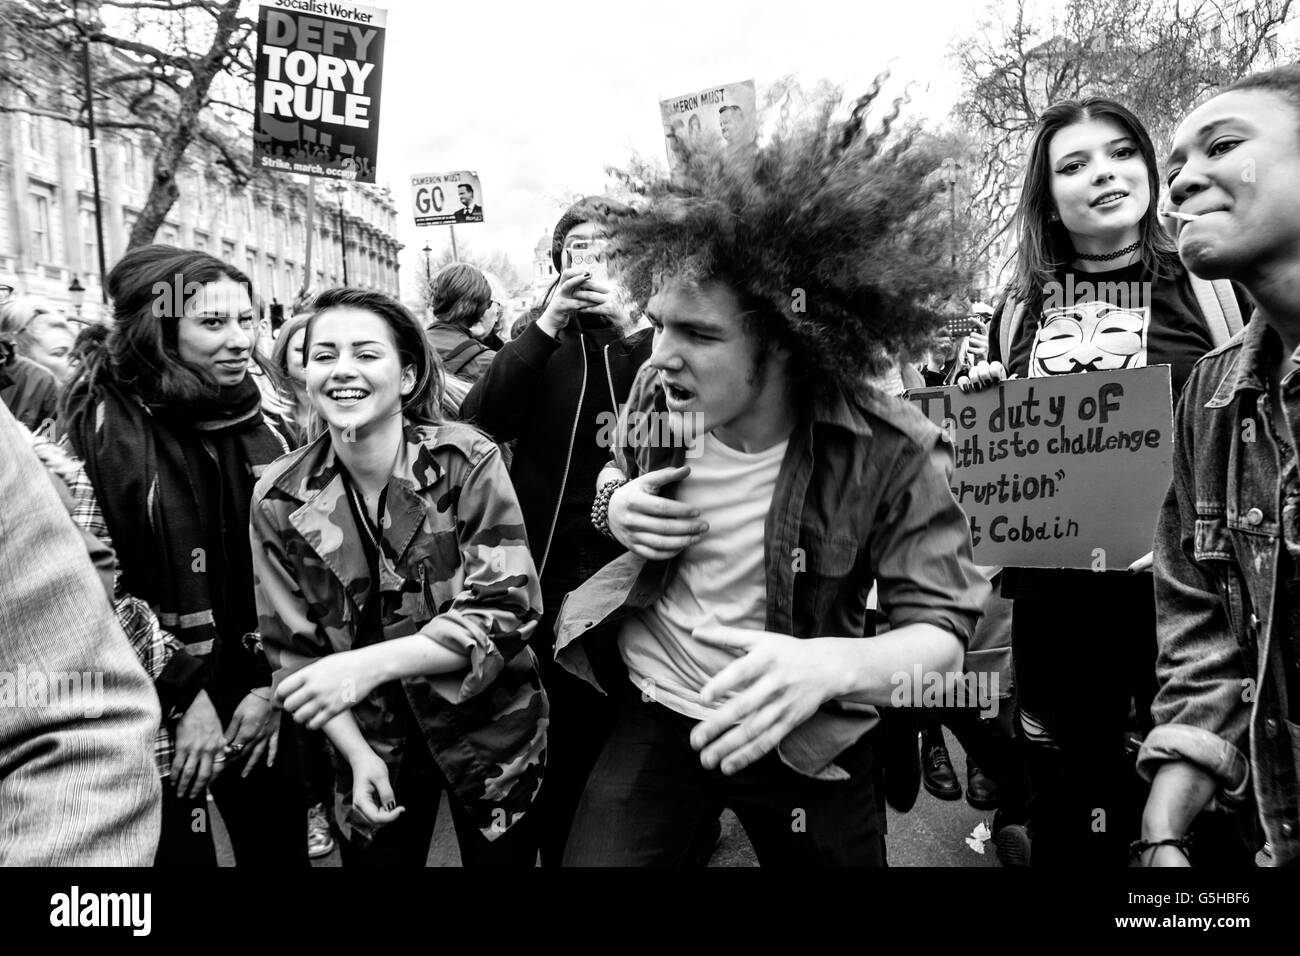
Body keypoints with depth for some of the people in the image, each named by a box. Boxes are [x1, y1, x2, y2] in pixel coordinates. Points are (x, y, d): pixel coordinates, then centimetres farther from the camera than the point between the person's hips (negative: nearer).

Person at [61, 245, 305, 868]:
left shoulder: (256, 425, 2)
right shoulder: (100, 427, -13)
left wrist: (273, 683, -4)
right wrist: (185, 699, -16)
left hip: (258, 700, 4)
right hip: (153, 715, -4)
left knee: (279, 845, 15)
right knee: (179, 848, 9)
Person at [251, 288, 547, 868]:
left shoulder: (468, 462, -17)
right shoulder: (280, 500, -9)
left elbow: (506, 610, -20)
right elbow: (294, 650, -3)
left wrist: (373, 662, -29)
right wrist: (358, 754, -13)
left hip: (488, 732, -1)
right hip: (369, 741, 2)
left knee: (499, 856, 14)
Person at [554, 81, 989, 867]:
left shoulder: (892, 454, -21)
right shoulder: (657, 393, -8)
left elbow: (944, 629, -17)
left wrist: (834, 662, -39)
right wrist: (617, 511, -13)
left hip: (804, 742, -2)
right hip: (655, 715, 3)